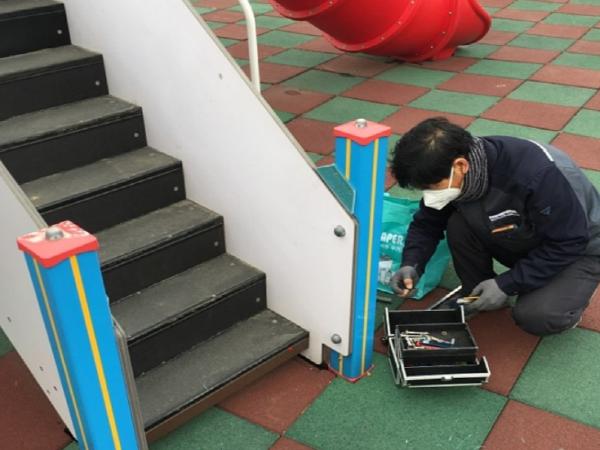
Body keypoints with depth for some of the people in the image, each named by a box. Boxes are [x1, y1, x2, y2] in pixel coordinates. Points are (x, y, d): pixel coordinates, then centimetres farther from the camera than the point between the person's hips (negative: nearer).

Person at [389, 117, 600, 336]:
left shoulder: (536, 174, -38)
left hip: (579, 247, -5)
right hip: (525, 241, 5)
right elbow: (427, 223, -4)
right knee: (459, 225, -21)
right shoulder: (453, 176, -19)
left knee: (535, 317, -28)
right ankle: (476, 294, 1)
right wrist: (411, 265, -22)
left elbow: (568, 244, -27)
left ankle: (567, 295, 5)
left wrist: (506, 284, -27)